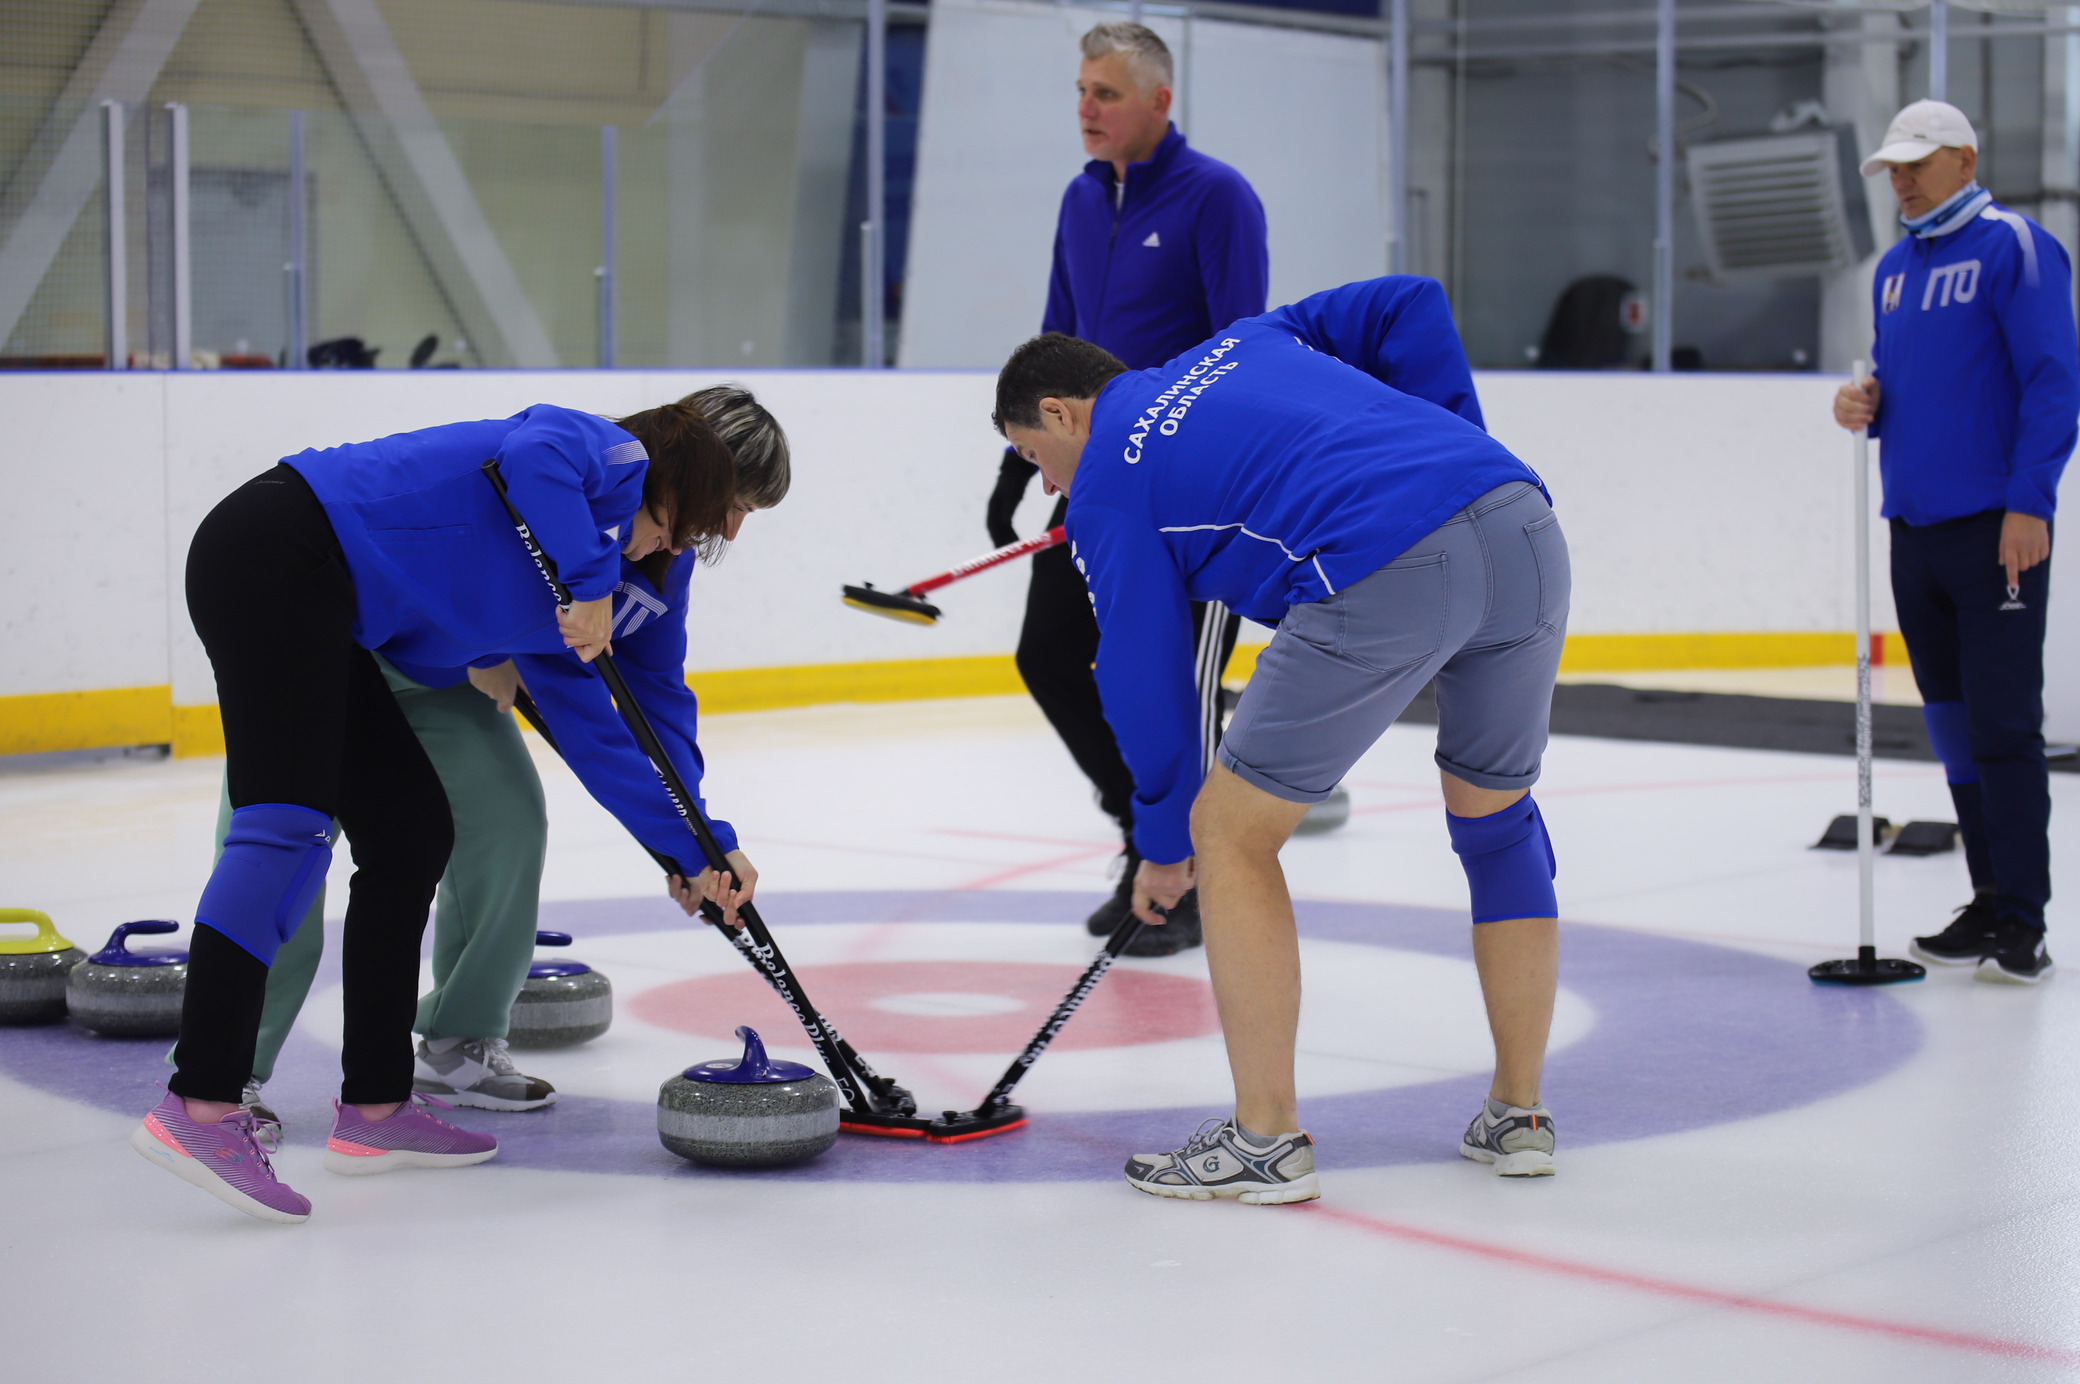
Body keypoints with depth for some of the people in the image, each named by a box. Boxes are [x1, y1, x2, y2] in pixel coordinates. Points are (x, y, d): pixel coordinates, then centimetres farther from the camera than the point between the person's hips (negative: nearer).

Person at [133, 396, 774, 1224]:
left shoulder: (573, 592, 24)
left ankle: (374, 1108, 12)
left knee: (411, 831, 10)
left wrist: (696, 852, 25)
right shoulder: (615, 455, 0)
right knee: (292, 822, -21)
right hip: (279, 551, -10)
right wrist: (590, 575, -18)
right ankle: (200, 1106, -29)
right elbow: (533, 453, -25)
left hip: (316, 608, 10)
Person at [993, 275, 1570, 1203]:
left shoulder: (1106, 487, 13)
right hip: (1524, 522, 7)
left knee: (1233, 834, 9)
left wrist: (1165, 841, 25)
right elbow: (1408, 307, 25)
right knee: (1495, 815, 26)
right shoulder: (1242, 341, 31)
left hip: (1387, 575, -7)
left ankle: (1266, 1142, 12)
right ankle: (1518, 1116, 32)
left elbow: (1144, 675, 14)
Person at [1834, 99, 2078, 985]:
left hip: (1995, 527, -7)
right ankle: (1988, 904, 18)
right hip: (1914, 525, 8)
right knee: (1951, 722, 10)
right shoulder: (1895, 266, 17)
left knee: (2002, 723, -8)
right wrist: (1862, 404, 2)